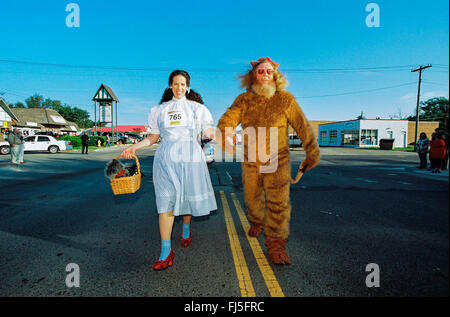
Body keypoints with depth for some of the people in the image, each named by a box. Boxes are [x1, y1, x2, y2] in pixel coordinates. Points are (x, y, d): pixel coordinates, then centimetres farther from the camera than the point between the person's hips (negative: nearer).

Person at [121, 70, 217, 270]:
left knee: (188, 197, 6)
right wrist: (135, 147, 5)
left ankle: (186, 230, 37)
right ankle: (166, 251, -2)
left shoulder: (197, 108, 11)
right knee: (166, 201, -6)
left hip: (190, 158, 0)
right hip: (166, 158, 1)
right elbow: (154, 136, 16)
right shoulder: (160, 110, 15)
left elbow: (209, 131, 7)